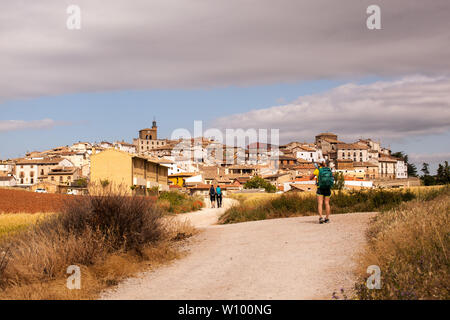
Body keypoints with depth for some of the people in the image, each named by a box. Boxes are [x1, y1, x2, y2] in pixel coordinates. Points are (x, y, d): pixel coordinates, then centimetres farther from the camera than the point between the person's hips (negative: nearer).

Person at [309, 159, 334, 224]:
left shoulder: (317, 170, -1)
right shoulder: (329, 170, 7)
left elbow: (310, 178, 6)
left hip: (320, 189, -3)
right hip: (328, 189, 3)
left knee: (320, 204, -6)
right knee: (327, 203, 8)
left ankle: (321, 217, -21)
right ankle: (327, 218, 9)